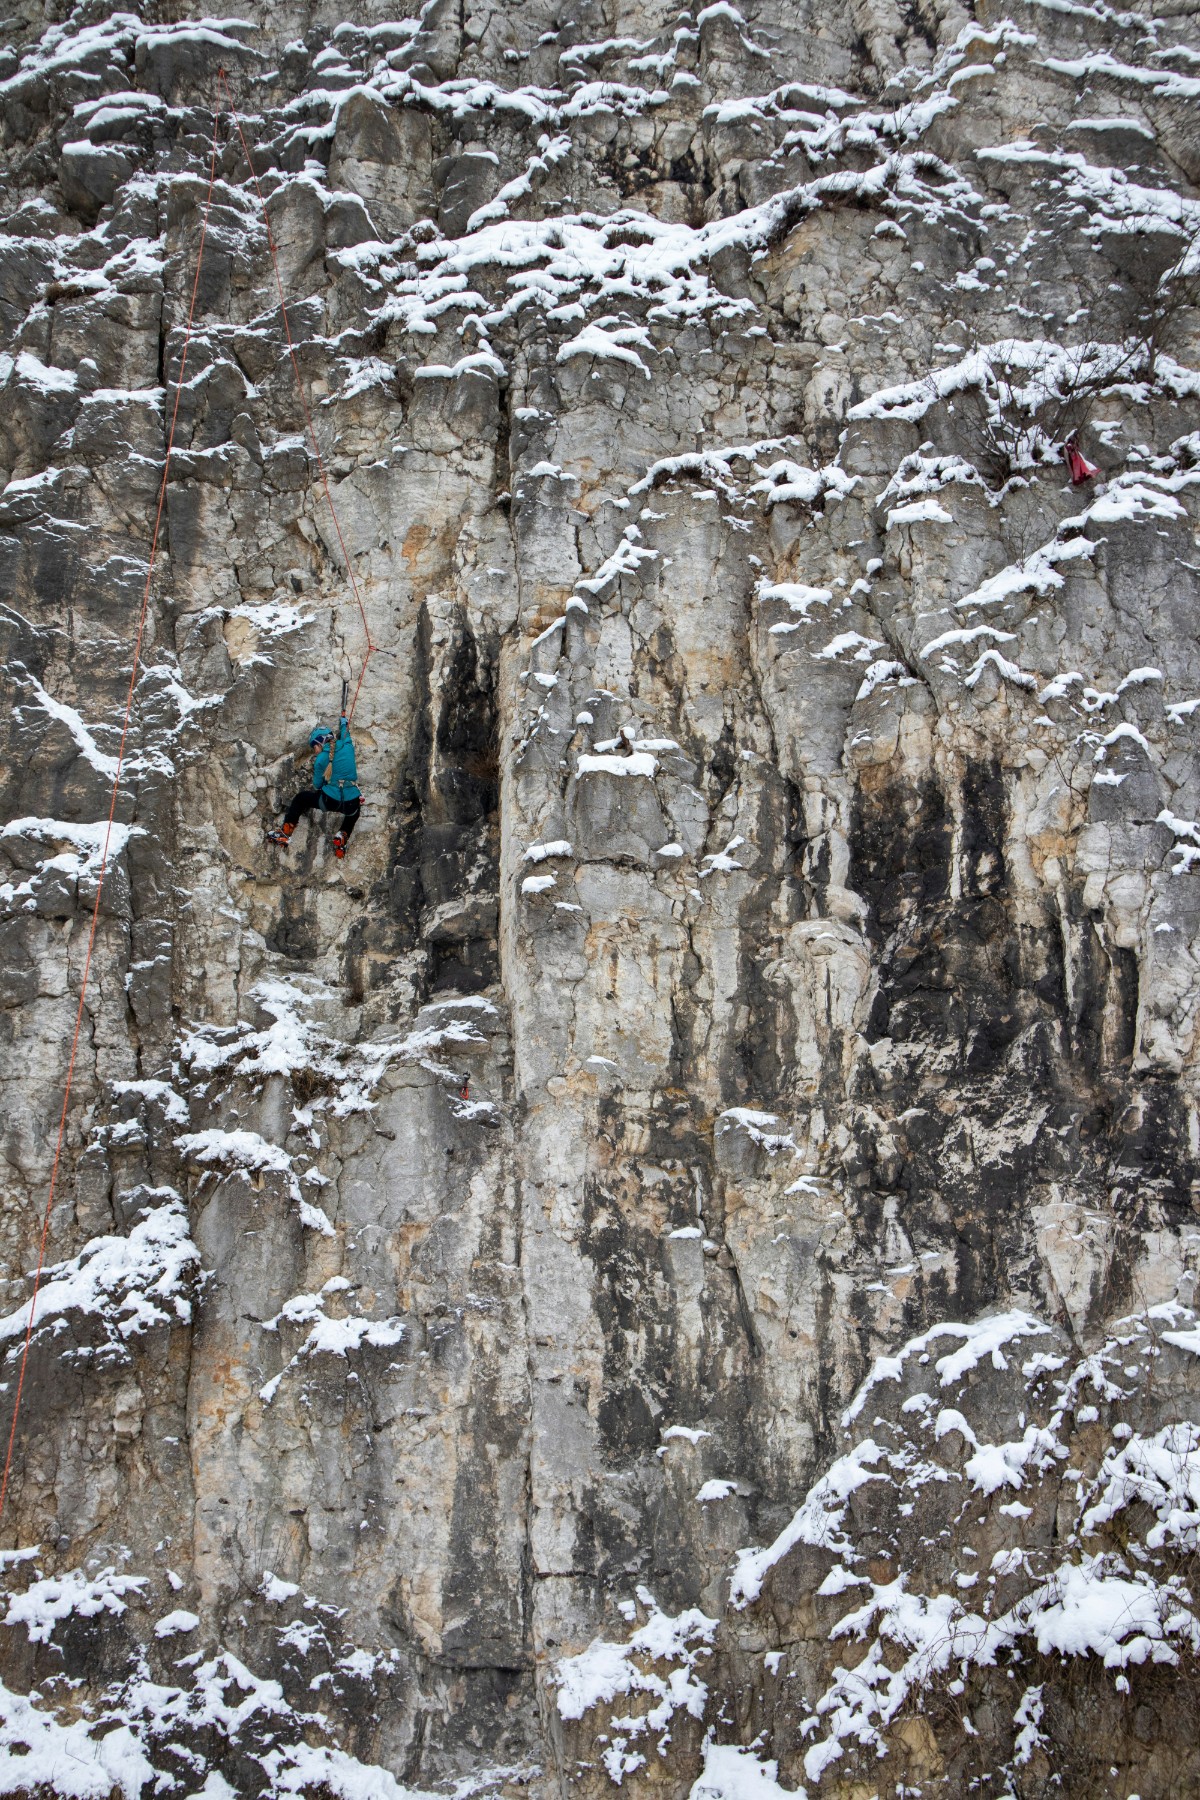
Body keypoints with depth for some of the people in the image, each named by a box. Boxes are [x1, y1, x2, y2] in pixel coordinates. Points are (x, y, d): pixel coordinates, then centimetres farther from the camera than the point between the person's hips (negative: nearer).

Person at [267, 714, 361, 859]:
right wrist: (344, 720, 49)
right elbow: (346, 733, 28)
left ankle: (284, 833, 23)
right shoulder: (347, 746, 4)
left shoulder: (320, 760, -5)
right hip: (352, 803, 3)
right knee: (354, 812, 41)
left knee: (301, 798, 22)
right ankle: (343, 837, 15)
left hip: (330, 801, -3)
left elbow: (317, 785, 6)